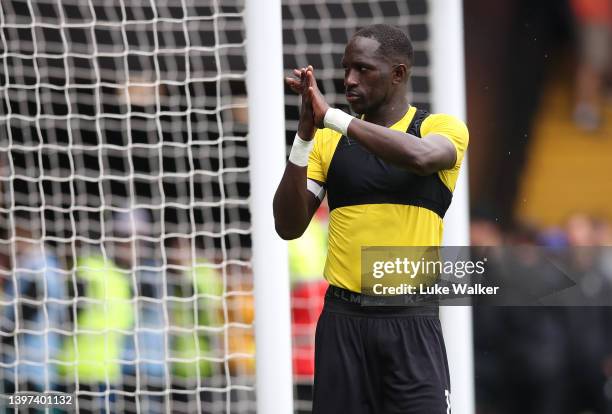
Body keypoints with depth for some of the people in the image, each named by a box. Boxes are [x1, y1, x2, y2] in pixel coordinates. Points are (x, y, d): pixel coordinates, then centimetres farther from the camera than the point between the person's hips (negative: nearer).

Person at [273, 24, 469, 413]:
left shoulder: (443, 129, 1)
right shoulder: (329, 140, 9)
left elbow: (420, 156, -24)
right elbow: (289, 227, 2)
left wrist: (331, 115, -22)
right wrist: (304, 136, -9)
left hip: (412, 321, -3)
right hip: (343, 319, 3)